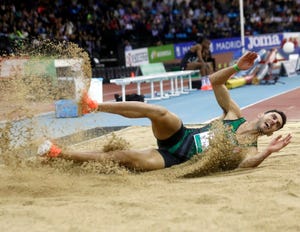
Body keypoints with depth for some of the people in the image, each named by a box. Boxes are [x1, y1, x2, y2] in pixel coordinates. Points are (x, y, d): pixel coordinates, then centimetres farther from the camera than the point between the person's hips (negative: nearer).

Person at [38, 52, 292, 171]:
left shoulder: (251, 149, 3)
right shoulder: (235, 114, 11)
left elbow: (244, 164, -22)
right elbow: (214, 81, 6)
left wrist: (269, 151, -34)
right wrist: (237, 67, -8)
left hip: (176, 159, -2)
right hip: (180, 136, 2)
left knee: (124, 157, -21)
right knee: (159, 112, -34)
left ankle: (59, 154, -15)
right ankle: (94, 106, -26)